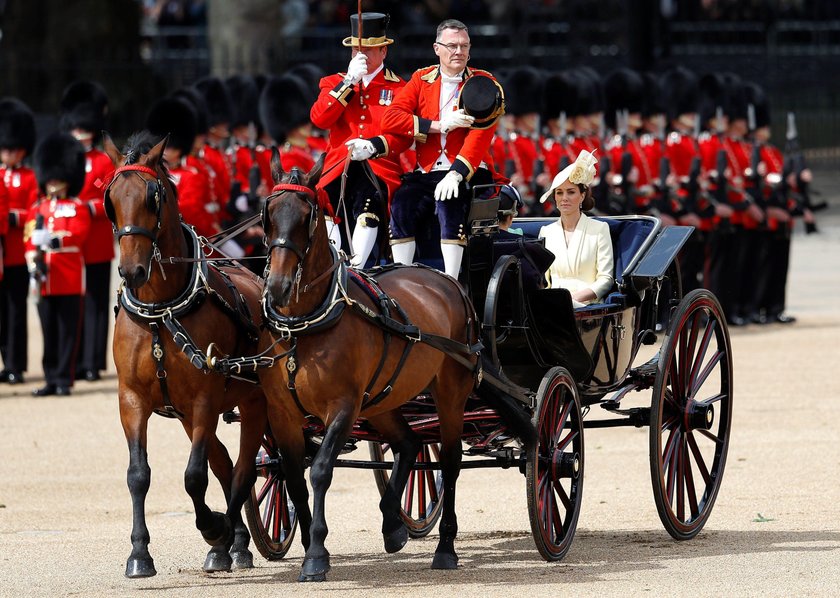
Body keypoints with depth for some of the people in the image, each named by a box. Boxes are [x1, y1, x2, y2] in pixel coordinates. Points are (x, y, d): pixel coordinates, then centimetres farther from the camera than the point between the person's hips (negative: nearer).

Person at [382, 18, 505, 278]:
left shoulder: (483, 85, 2)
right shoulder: (422, 79, 11)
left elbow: (480, 134, -10)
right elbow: (390, 119, -1)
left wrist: (455, 175, -25)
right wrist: (440, 125, -13)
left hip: (468, 172, -3)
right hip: (425, 173, 3)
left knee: (449, 202, -33)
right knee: (401, 206, -23)